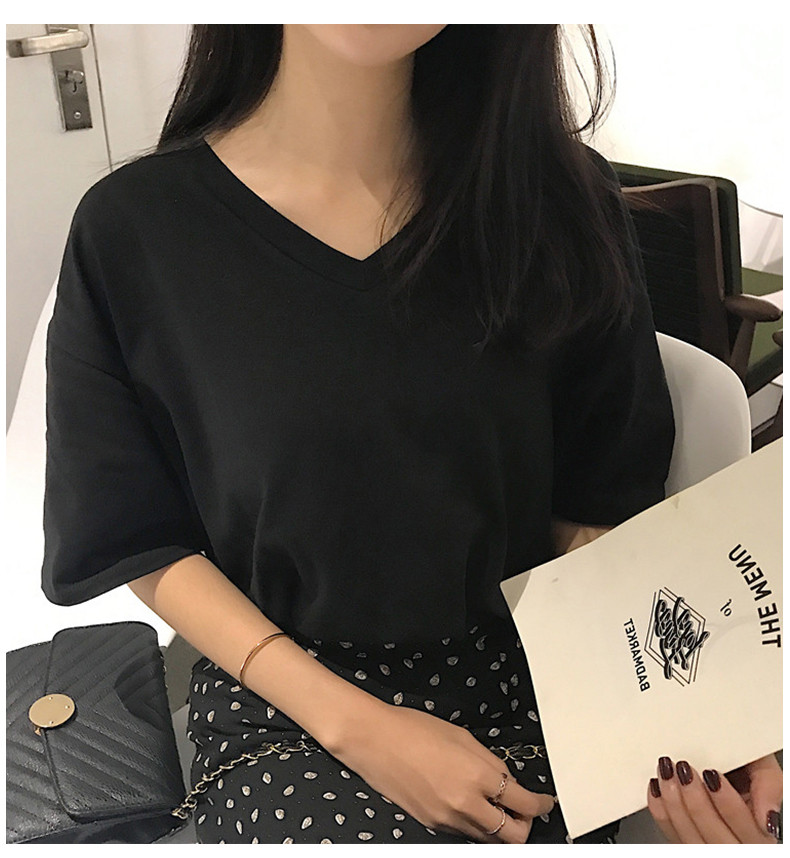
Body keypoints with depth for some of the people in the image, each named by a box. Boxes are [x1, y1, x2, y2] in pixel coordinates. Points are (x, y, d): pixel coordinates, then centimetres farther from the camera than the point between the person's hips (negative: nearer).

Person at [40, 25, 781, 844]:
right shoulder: (132, 228, -10)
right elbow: (145, 546, -4)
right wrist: (351, 722, -13)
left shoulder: (557, 199, -5)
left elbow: (593, 501, 1)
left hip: (523, 681, 2)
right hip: (281, 707, -1)